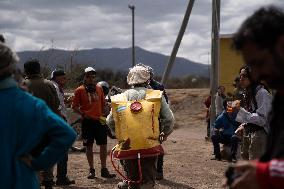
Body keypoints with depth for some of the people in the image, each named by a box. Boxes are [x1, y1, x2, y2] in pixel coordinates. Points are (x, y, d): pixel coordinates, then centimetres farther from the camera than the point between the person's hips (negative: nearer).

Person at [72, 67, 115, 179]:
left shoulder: (99, 88, 10)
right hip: (87, 121, -3)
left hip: (99, 120, 3)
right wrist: (83, 114, -15)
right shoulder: (80, 90, 0)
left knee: (103, 145, 2)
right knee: (89, 146, 4)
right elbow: (74, 106, -1)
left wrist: (103, 115, 6)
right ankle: (91, 170, 13)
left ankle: (104, 170, 10)